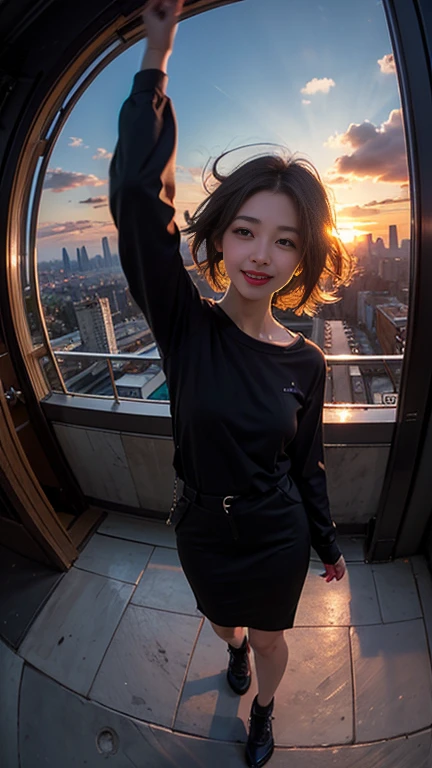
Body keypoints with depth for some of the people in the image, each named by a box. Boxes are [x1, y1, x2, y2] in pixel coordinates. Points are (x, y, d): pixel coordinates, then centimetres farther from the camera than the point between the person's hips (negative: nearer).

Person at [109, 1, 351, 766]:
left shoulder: (306, 362, -16)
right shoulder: (185, 326, -20)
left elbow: (307, 463, -4)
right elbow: (137, 192, -29)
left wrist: (328, 543, 8)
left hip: (276, 536, 0)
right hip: (203, 530, 1)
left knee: (270, 639, 29)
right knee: (225, 624, 33)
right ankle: (235, 649, 73)